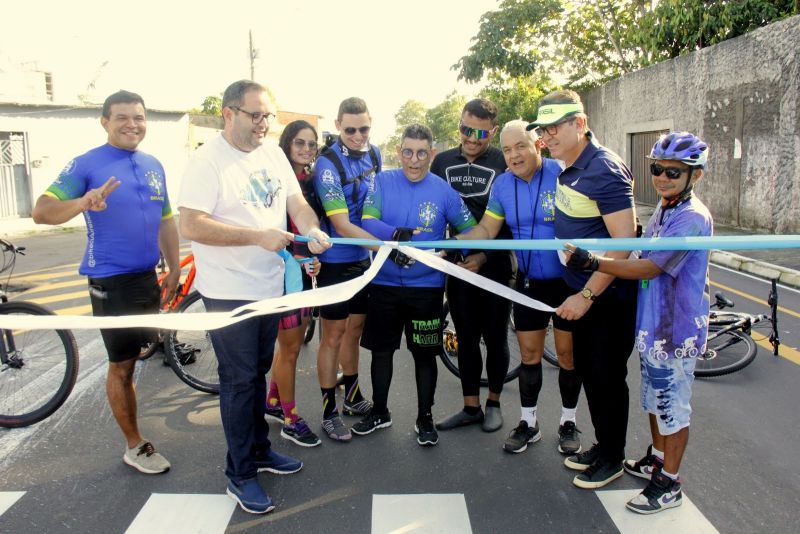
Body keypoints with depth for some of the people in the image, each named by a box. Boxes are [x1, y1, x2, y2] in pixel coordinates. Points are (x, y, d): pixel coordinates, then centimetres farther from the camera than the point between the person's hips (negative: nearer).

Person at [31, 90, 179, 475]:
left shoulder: (154, 166, 9)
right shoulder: (86, 164, -9)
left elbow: (166, 221, 16)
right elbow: (41, 212, -18)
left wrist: (175, 269, 12)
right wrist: (84, 202, -37)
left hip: (148, 277, 6)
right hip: (110, 281, -5)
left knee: (131, 358, 16)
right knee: (122, 365, 4)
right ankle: (135, 447, 18)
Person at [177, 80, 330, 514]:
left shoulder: (273, 153, 7)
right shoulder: (207, 160, -15)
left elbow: (295, 200, 7)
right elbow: (191, 226, -22)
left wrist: (311, 229, -15)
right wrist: (259, 236, -26)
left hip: (270, 287, 7)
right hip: (229, 292, -7)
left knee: (258, 374, 19)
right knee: (239, 381, 2)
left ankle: (259, 449, 36)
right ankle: (240, 475, 17)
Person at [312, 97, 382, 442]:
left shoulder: (374, 154, 2)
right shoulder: (328, 164, -18)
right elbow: (341, 225, -23)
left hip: (365, 259, 6)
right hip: (336, 262, -6)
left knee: (355, 329, 18)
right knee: (333, 335, 3)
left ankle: (352, 397, 35)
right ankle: (329, 412, 16)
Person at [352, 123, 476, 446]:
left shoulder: (444, 191, -4)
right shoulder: (383, 181, -2)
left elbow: (470, 231, 2)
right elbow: (368, 221, -14)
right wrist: (393, 234, -34)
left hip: (426, 287, -1)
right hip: (384, 283, 2)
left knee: (425, 353, 9)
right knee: (381, 349, 14)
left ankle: (425, 418, 28)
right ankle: (379, 411, 35)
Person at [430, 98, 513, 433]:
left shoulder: (504, 164, -6)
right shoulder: (443, 162, 5)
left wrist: (484, 256, -16)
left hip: (494, 265, -3)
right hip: (458, 264, 3)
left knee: (495, 338, 8)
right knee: (466, 339, 10)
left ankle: (493, 403, 27)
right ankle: (471, 408, 23)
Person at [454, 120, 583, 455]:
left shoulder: (562, 175, -16)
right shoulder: (502, 184, -1)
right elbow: (486, 230, -1)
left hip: (567, 280, -4)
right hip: (529, 281, 4)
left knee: (567, 353, 7)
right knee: (529, 353, 11)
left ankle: (568, 423, 27)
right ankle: (528, 422, 27)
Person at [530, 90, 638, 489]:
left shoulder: (604, 170, -22)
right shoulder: (567, 167, 5)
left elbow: (624, 242, -26)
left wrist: (587, 295, -24)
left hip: (609, 296, -9)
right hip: (580, 291, 9)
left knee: (607, 376, 5)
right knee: (586, 370, 18)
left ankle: (612, 458, 24)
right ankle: (601, 444, 36)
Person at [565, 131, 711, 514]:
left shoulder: (692, 218, -21)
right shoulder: (663, 210, 9)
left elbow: (650, 268, -26)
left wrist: (593, 263, -31)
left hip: (676, 329, -9)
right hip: (652, 323, 9)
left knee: (672, 406, 4)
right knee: (654, 399, 22)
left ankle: (669, 484, 20)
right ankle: (657, 459, 41)